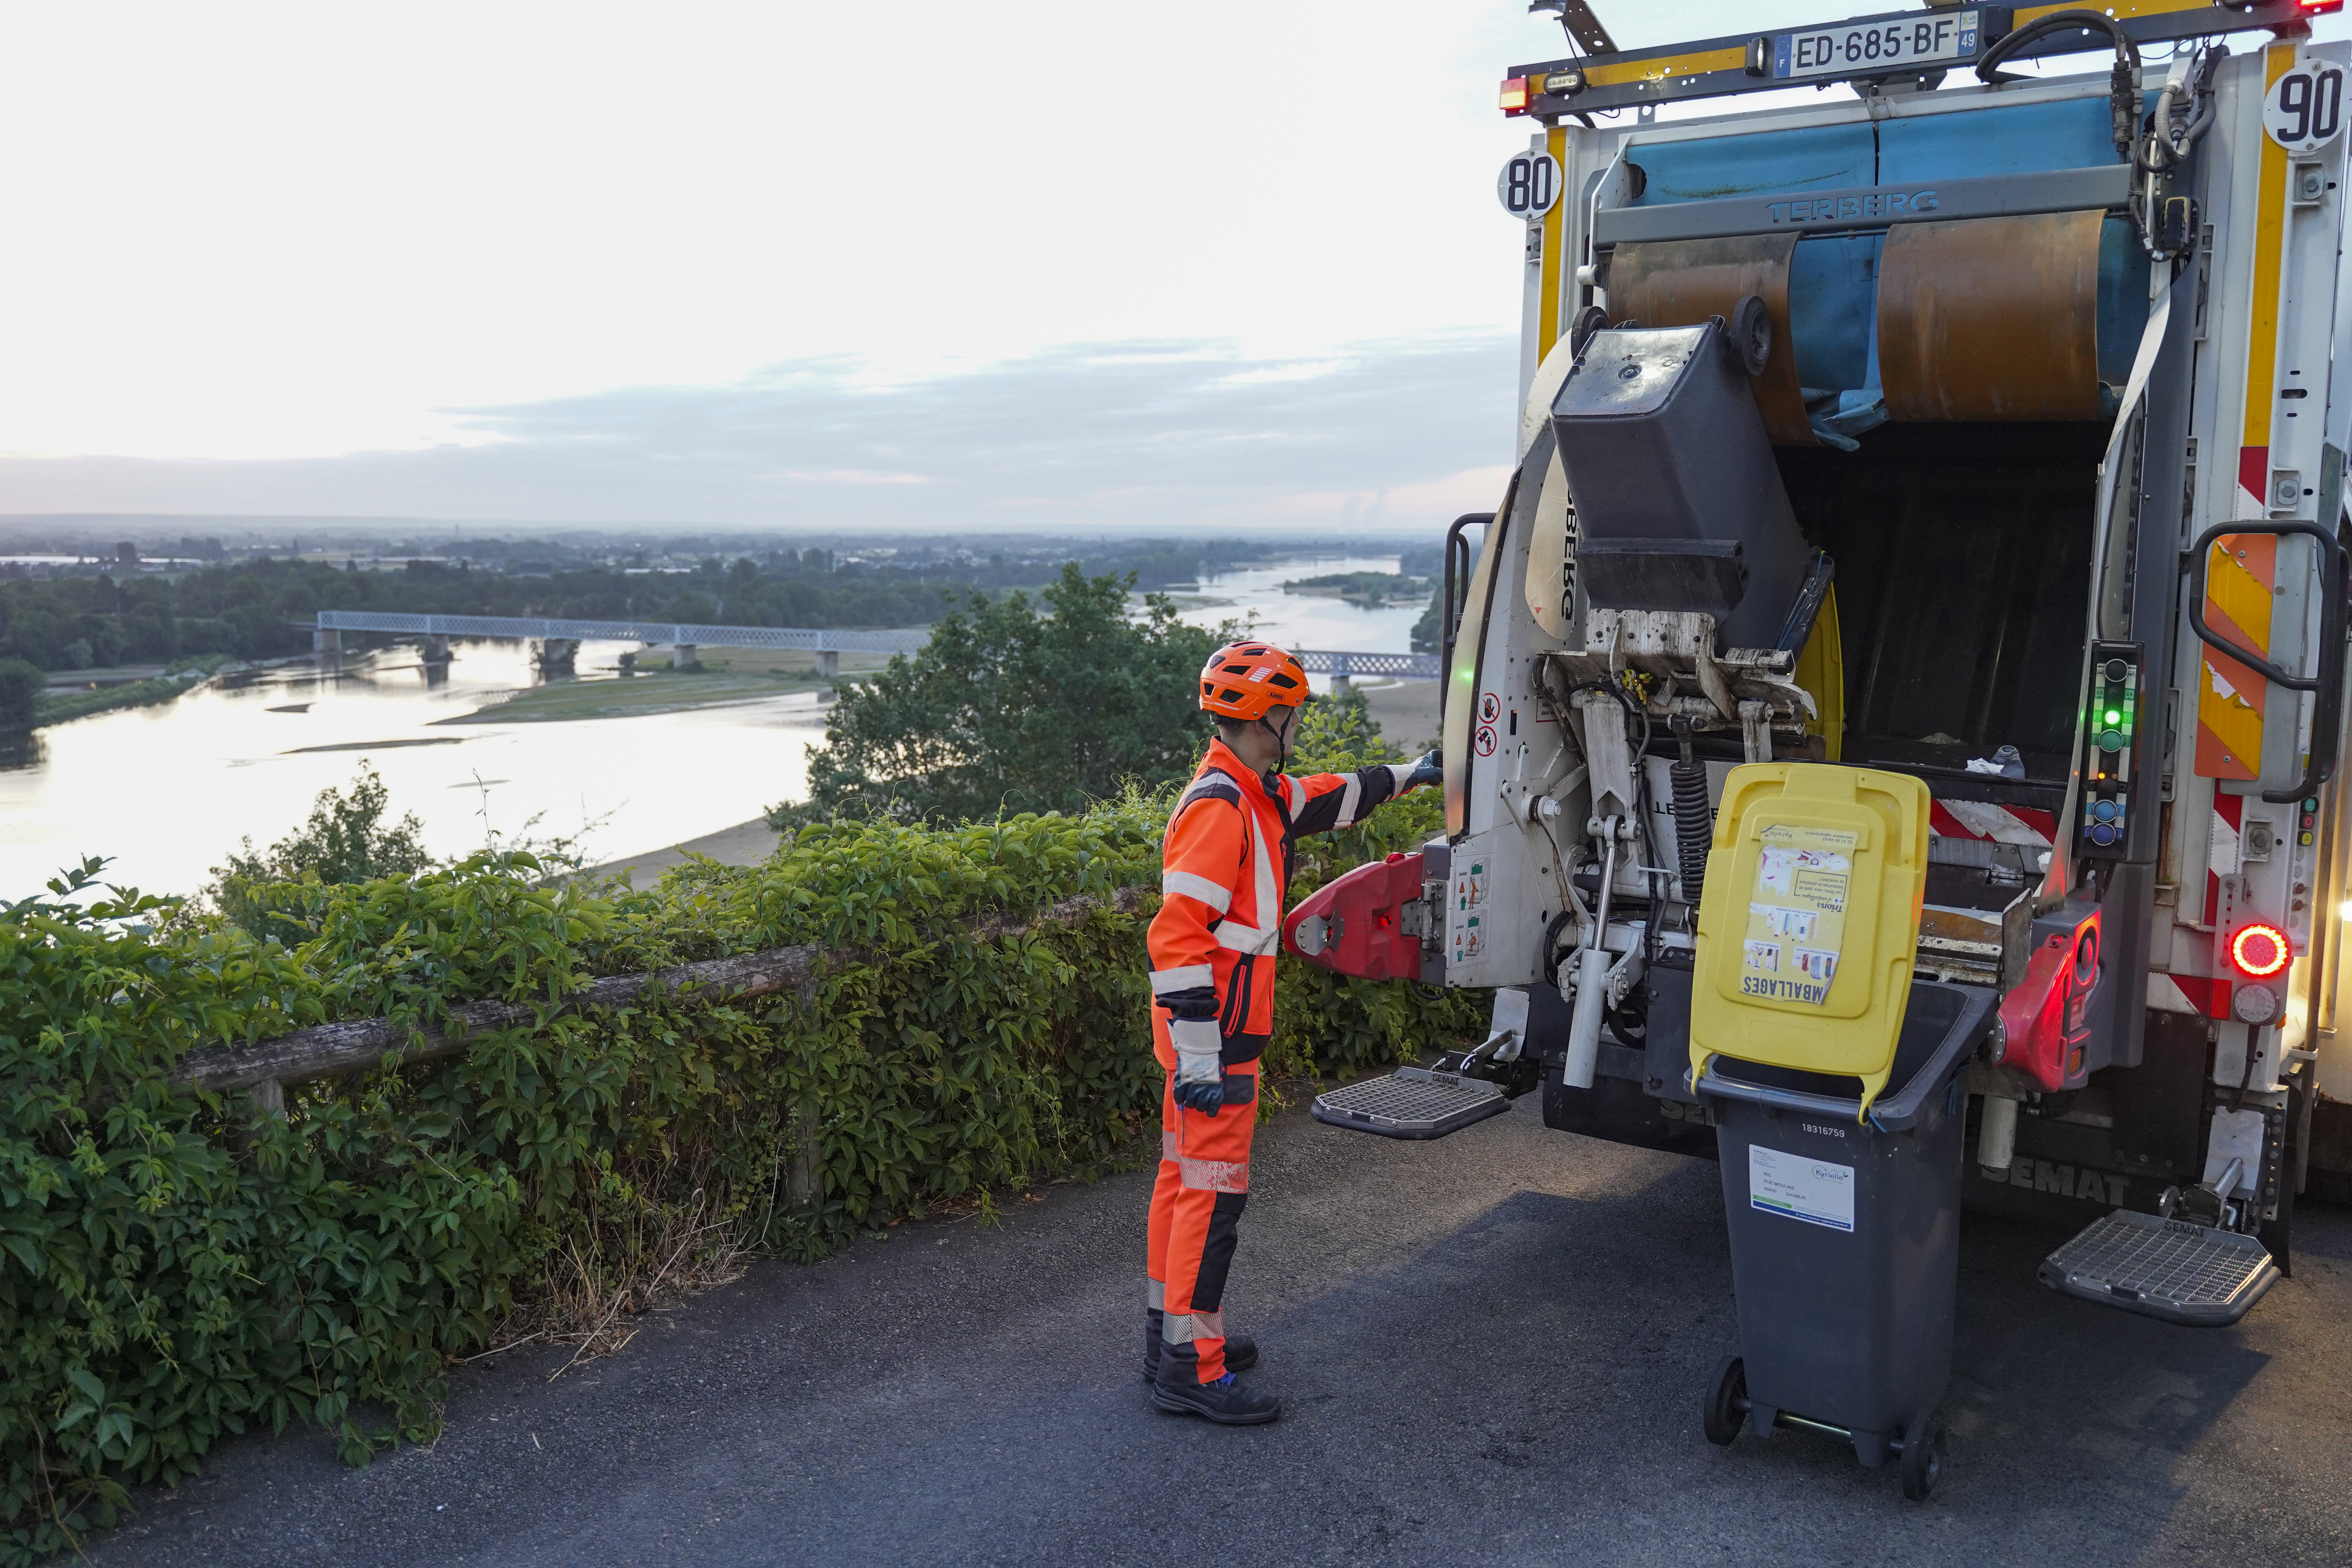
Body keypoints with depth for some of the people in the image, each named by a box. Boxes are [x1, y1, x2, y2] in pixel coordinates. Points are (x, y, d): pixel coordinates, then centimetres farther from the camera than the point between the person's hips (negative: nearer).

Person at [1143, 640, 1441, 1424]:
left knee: (1186, 1175, 16)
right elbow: (1179, 935, -25)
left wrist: (1406, 775, 43)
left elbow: (1325, 799, 33)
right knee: (1213, 1188, -6)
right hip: (1214, 1035, -11)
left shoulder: (1253, 795, 12)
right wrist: (1200, 1056, -26)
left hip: (1215, 1031, 11)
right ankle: (1189, 1367, 0)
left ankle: (1171, 1332, 28)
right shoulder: (1218, 808, -20)